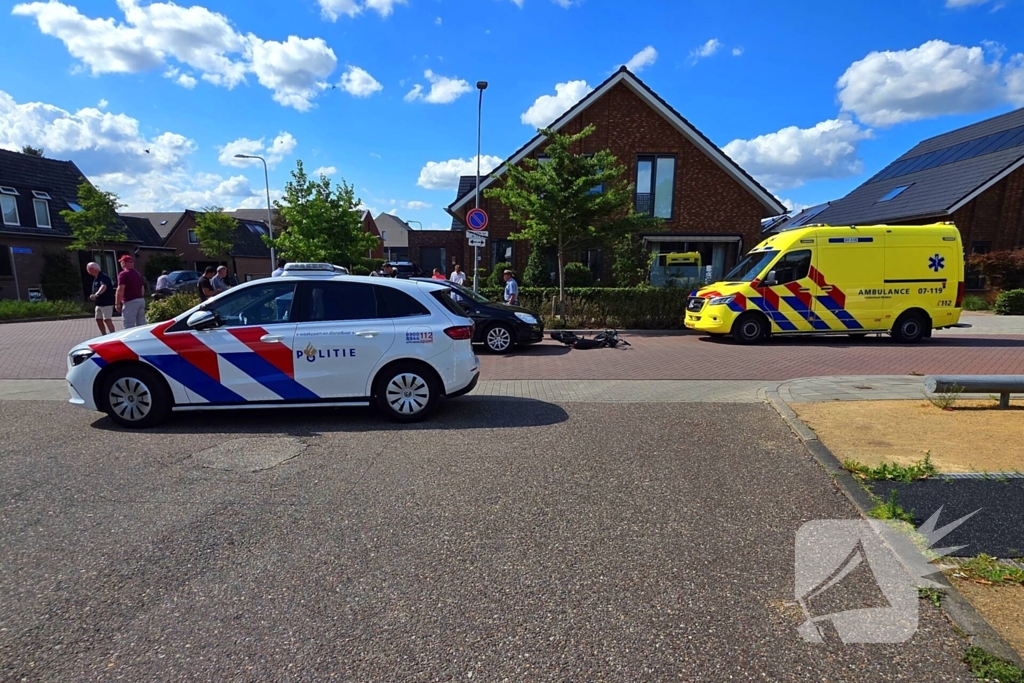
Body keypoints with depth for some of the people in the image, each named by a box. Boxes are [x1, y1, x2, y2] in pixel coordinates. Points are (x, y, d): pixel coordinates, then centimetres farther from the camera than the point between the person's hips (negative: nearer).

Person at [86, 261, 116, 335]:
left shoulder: (103, 277, -17)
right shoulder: (96, 278, 15)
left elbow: (104, 287, -37)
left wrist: (96, 294, -52)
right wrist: (93, 296, 12)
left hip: (107, 303, -10)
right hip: (99, 303, 10)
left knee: (107, 320, -14)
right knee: (98, 320, 13)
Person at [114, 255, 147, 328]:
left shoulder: (123, 274, -9)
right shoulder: (138, 274, 16)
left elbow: (120, 290, -15)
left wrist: (117, 303, -10)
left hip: (130, 302, -8)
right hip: (141, 300, 8)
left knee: (129, 327, -5)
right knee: (141, 324, 11)